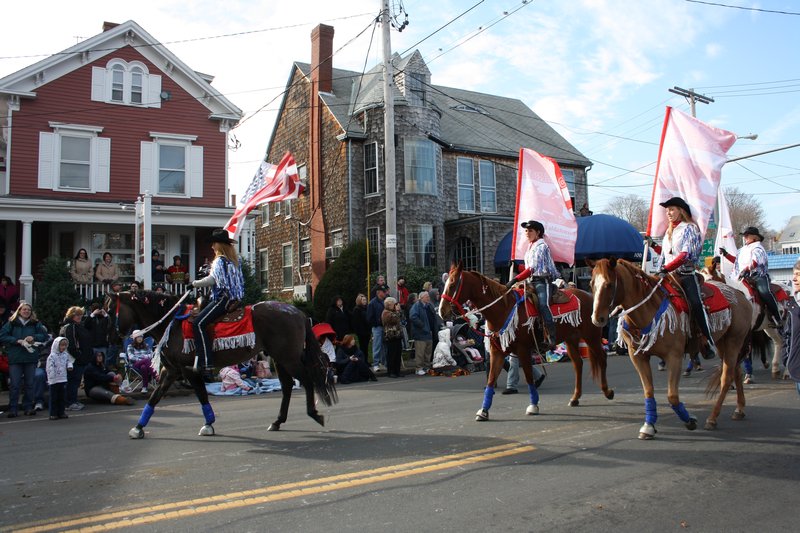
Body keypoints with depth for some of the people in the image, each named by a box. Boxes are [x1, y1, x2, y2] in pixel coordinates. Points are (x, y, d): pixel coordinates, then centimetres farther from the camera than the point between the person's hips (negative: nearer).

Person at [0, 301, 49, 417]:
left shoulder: (36, 323, 7)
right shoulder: (11, 323, 2)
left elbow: (44, 335, 7)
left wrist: (34, 337, -11)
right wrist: (16, 340, -13)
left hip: (31, 358, 2)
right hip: (15, 358, -2)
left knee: (29, 384, 7)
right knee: (15, 384, -1)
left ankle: (28, 407, 16)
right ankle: (13, 409, 8)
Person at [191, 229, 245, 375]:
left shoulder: (219, 260, -10)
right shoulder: (235, 259, 16)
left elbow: (212, 280, -17)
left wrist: (195, 283, -3)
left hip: (223, 298, -10)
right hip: (235, 297, 10)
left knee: (198, 323, -15)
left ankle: (206, 363, -23)